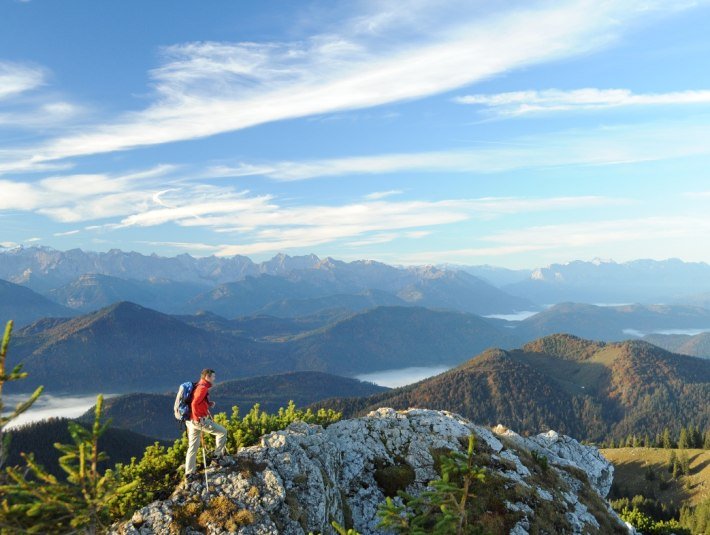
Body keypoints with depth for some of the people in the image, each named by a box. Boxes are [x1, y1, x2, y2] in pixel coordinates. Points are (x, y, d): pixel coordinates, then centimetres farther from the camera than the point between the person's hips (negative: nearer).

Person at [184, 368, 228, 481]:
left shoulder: (199, 386, 16)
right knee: (222, 432, 3)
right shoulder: (203, 388, -14)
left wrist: (209, 404, 8)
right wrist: (198, 419, -19)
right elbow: (194, 404, -23)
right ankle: (218, 456, 9)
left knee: (192, 447, 12)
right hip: (200, 420, -10)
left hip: (191, 421, 10)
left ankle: (189, 473, 16)